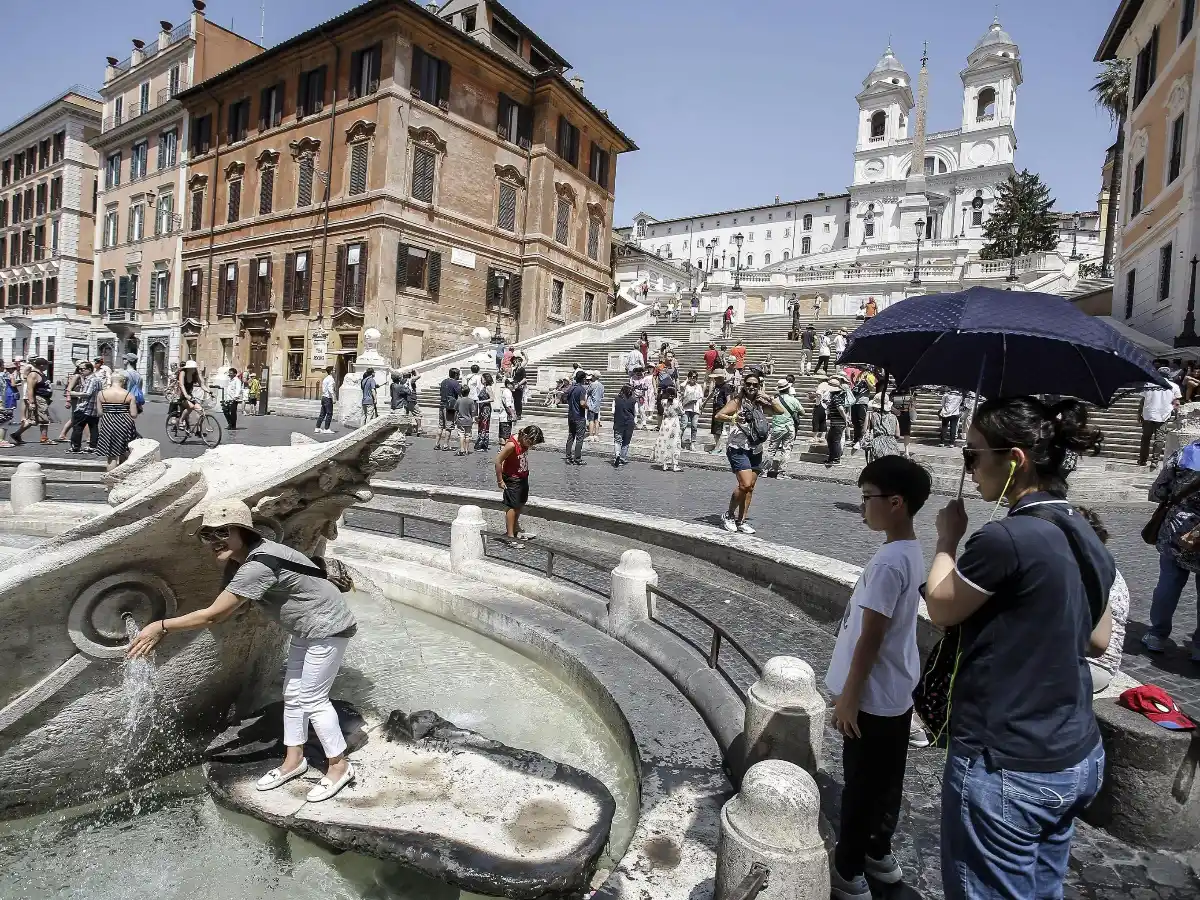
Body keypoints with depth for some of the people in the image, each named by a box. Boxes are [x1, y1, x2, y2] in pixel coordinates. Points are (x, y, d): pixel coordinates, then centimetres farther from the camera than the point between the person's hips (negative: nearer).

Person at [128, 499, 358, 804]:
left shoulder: (258, 566, -31)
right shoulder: (250, 558, 0)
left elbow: (213, 615, -27)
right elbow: (228, 611, 9)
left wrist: (162, 626, -18)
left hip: (327, 628, -10)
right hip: (306, 629, 10)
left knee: (312, 699, 0)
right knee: (293, 695, 17)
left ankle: (340, 766, 16)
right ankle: (293, 760, 34)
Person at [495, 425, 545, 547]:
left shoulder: (525, 441, -5)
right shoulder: (512, 444, -28)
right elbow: (498, 461, -24)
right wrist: (500, 481, -19)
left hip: (523, 477, 8)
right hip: (512, 479, -8)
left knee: (521, 504, 19)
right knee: (512, 506, -4)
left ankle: (515, 527, 36)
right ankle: (510, 535, 2)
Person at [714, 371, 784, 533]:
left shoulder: (760, 403, 13)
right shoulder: (737, 401, -4)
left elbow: (780, 411, 14)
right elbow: (718, 415, -14)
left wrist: (768, 399, 1)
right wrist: (733, 418, -32)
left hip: (756, 451, 7)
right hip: (739, 449, -6)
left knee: (750, 487, 7)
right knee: (745, 484, -16)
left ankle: (741, 521, 16)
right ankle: (729, 516, 3)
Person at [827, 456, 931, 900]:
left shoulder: (888, 562, -27)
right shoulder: (912, 552, 3)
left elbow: (870, 639, -24)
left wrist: (848, 698, -16)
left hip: (874, 696, -9)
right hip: (896, 691, 9)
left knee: (861, 786, 7)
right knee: (886, 780, 22)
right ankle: (878, 853, 39)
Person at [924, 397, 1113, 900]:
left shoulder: (1006, 539, -25)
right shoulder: (1087, 539, 3)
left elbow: (940, 609, -10)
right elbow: (1097, 642, 14)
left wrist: (947, 539, 2)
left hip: (1006, 769, -8)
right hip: (1077, 760, 8)